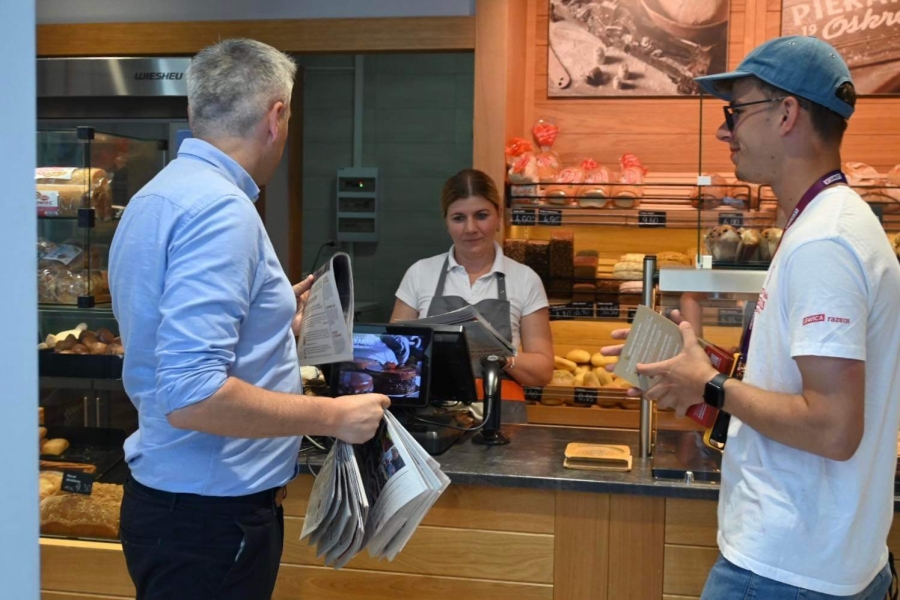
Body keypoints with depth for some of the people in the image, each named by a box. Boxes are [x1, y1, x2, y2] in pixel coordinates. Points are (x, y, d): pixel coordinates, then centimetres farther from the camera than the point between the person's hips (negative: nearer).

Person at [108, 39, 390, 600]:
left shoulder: (161, 194, 10)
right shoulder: (220, 209, -22)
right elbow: (192, 396, -29)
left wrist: (278, 325, 25)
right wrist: (333, 416, -19)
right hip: (213, 514, -10)